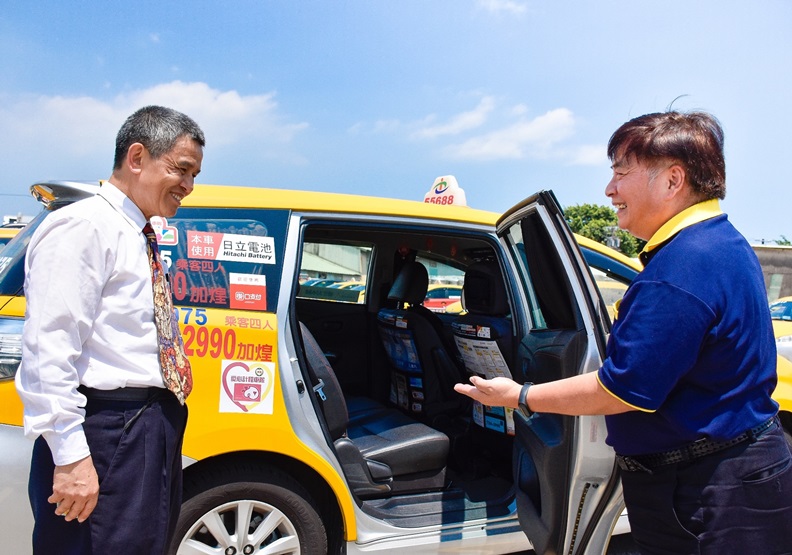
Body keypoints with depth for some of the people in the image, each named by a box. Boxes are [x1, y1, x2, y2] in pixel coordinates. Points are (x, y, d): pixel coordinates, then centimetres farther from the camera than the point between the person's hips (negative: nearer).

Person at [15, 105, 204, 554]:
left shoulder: (137, 237, 17)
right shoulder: (83, 227, -12)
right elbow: (49, 350, -20)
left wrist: (175, 371, 10)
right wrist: (70, 457, -23)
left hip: (155, 429, 10)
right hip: (107, 436, -10)